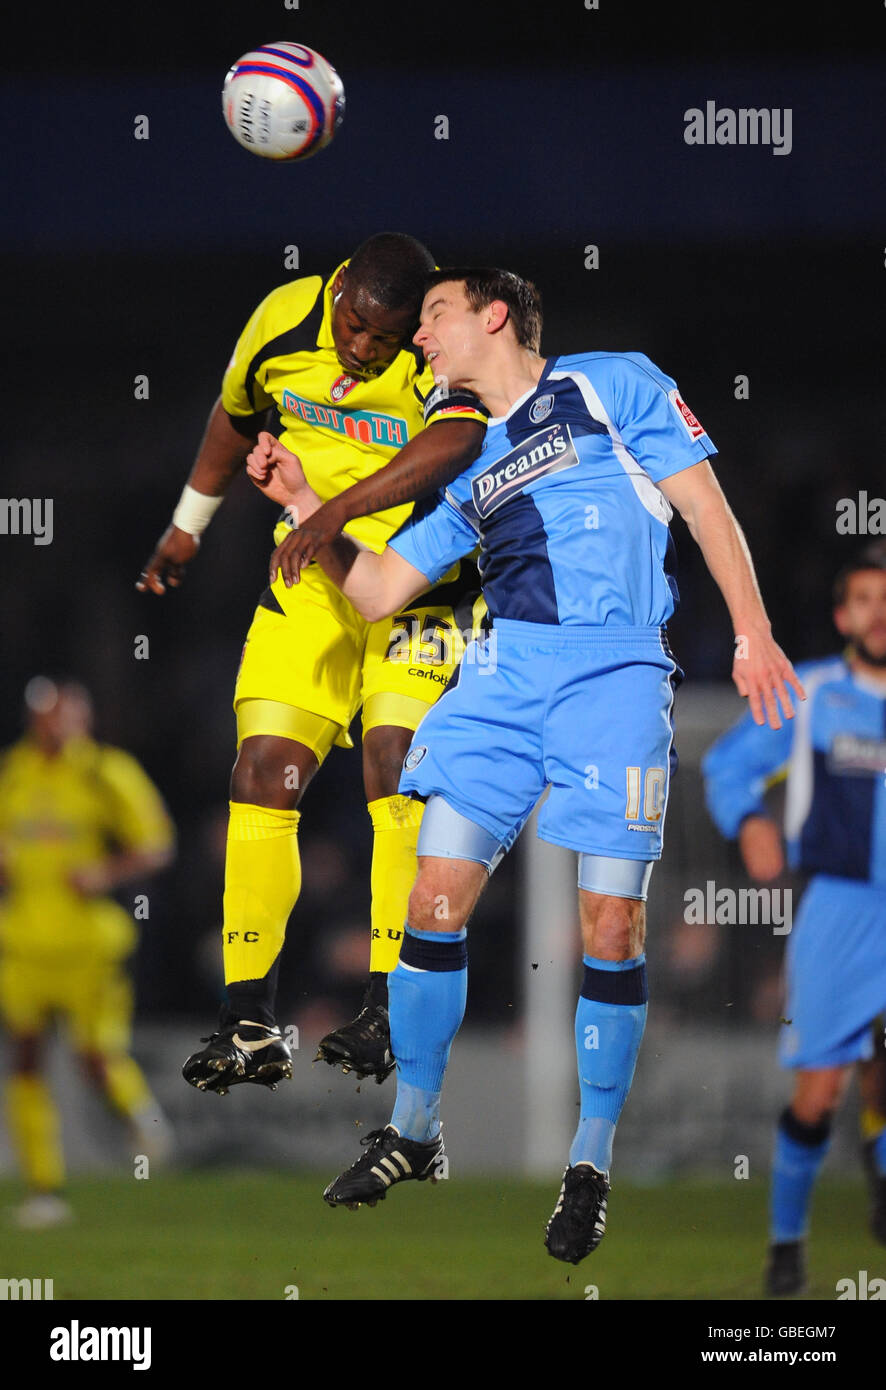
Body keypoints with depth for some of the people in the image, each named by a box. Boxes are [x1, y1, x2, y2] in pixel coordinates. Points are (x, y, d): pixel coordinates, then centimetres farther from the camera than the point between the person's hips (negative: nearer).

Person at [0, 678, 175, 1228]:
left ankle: (139, 1107, 28)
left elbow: (156, 847, -3)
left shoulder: (108, 775, -5)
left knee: (100, 1059, -8)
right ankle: (45, 1188, 5)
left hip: (88, 942, -4)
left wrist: (106, 875, -18)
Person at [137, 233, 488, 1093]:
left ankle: (390, 1011, -15)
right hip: (311, 580, 4)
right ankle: (249, 1022, -2)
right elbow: (235, 416, 16)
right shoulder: (285, 319, -5)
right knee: (264, 771, -5)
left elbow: (456, 439, -41)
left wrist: (344, 506, -51)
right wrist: (187, 525, 28)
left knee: (396, 763, -19)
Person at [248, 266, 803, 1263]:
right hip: (503, 671, 5)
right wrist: (303, 501, 15)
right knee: (437, 891, -5)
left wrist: (752, 634, -5)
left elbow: (705, 506, 4)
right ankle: (412, 1132, 10)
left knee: (612, 923, -8)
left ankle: (591, 1165, 4)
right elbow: (378, 591, 24)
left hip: (619, 674, -5)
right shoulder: (463, 466, 22)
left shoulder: (613, 387, 8)